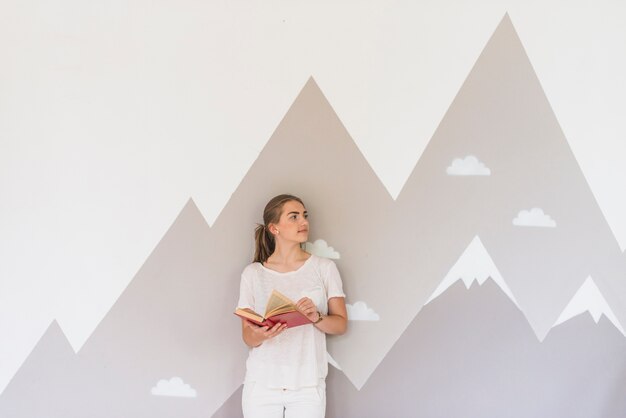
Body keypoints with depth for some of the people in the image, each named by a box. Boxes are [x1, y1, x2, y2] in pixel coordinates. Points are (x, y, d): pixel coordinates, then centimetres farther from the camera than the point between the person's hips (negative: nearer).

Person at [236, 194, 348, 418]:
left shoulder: (324, 268, 3)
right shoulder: (253, 273, 3)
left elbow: (341, 324, 3)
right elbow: (247, 336, 4)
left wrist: (316, 318, -17)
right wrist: (260, 335, -18)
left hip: (308, 385, 0)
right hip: (262, 384, 0)